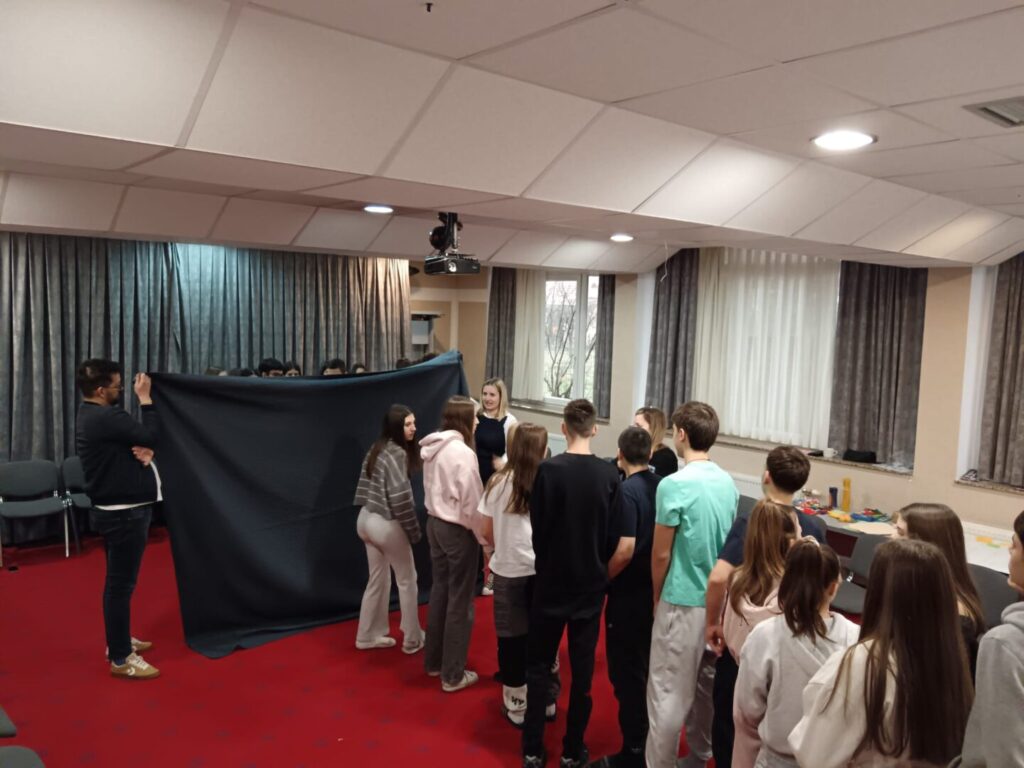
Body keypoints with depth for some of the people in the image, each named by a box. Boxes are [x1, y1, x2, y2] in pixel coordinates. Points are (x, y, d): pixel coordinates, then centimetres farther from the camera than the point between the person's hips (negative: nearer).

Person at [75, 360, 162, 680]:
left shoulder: (93, 415, 12)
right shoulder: (105, 418, -22)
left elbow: (135, 440, 12)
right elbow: (149, 436, -24)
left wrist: (144, 450, -11)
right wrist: (145, 398, -14)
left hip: (118, 509, 11)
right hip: (124, 512, -11)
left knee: (119, 579, 20)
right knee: (121, 583, -3)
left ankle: (119, 641, 33)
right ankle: (121, 659, 5)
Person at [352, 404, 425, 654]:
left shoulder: (378, 448, 7)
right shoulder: (397, 453, -20)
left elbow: (367, 485, 10)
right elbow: (400, 497, -23)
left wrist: (368, 509, 16)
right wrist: (414, 530, -14)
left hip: (367, 520, 8)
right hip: (387, 524, -8)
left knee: (378, 580, 20)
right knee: (407, 580, 9)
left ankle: (368, 636, 29)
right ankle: (412, 639, 19)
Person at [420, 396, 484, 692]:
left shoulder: (432, 448, 4)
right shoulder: (462, 452, -21)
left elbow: (433, 489, 7)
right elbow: (471, 501, -20)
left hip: (434, 522, 8)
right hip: (457, 529, -8)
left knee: (440, 589, 20)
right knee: (459, 600, 3)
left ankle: (434, 661, 33)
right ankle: (453, 675, 14)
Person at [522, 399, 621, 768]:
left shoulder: (548, 470, -15)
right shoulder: (609, 474, -9)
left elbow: (538, 530, -9)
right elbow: (614, 535, -4)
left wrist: (547, 565, 8)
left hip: (551, 582, -1)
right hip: (591, 584, 2)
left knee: (539, 666, 13)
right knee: (583, 669, 13)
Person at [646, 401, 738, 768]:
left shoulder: (674, 484, -19)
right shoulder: (728, 482, 2)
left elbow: (661, 554, -14)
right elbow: (729, 543, 12)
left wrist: (657, 599, 1)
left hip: (683, 601, -7)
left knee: (668, 692, 4)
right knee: (706, 685, 20)